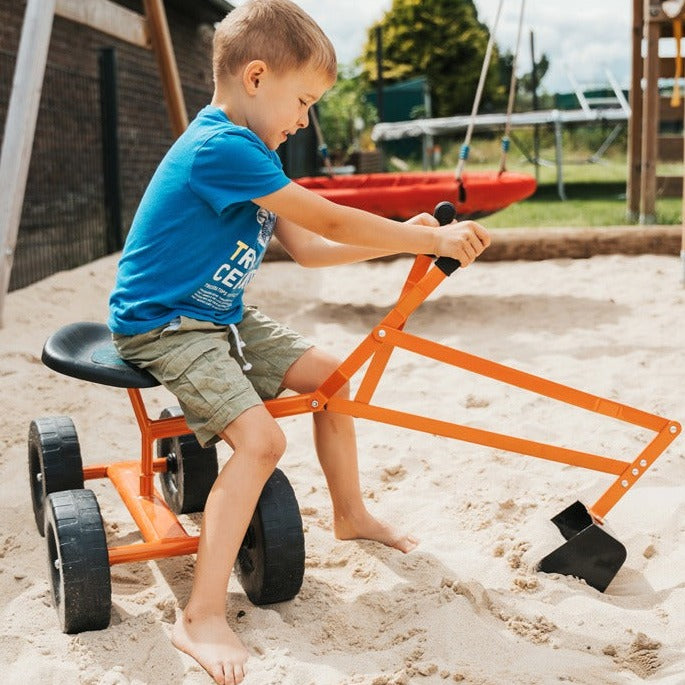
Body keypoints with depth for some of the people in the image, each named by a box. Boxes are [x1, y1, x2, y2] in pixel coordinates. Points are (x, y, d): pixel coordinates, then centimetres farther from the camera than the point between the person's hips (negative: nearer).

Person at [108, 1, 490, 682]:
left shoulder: (247, 151, 10)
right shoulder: (222, 147, -24)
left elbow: (309, 248, 8)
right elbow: (332, 222, -23)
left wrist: (400, 238, 0)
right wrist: (435, 240, -15)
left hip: (221, 317, 10)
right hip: (162, 325, -10)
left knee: (330, 376, 10)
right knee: (259, 438, -26)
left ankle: (350, 514, 28)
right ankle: (202, 617, -20)